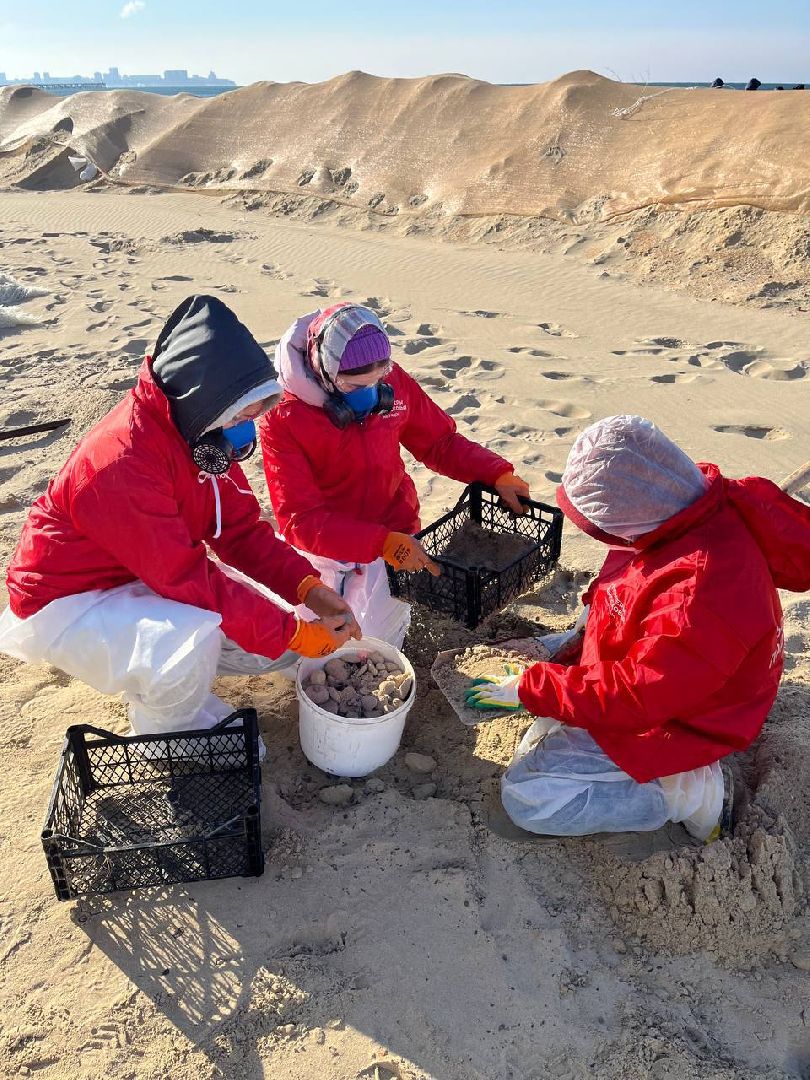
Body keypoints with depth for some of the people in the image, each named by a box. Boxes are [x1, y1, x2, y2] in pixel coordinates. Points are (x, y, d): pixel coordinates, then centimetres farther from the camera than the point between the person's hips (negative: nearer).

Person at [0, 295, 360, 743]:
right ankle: (168, 731, -4)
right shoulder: (124, 459, -34)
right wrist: (294, 633, -29)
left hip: (152, 579, 8)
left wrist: (309, 589, -18)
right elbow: (187, 577, -33)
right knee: (194, 638, -36)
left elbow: (241, 529, -5)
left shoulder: (206, 431, -8)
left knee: (278, 634, 1)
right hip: (70, 603, -8)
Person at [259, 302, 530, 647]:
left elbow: (440, 441, 2)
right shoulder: (282, 420, -22)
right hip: (324, 543, -1)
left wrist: (497, 474, -14)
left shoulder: (393, 382, -11)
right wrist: (381, 543, -35)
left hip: (393, 536, 1)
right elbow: (299, 519, -25)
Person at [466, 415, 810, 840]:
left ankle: (686, 791, -3)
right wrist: (580, 639, 2)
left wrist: (529, 689, -23)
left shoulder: (704, 591, -41)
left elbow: (632, 697, -32)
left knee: (525, 797, -11)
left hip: (672, 724, -9)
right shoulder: (698, 506, -13)